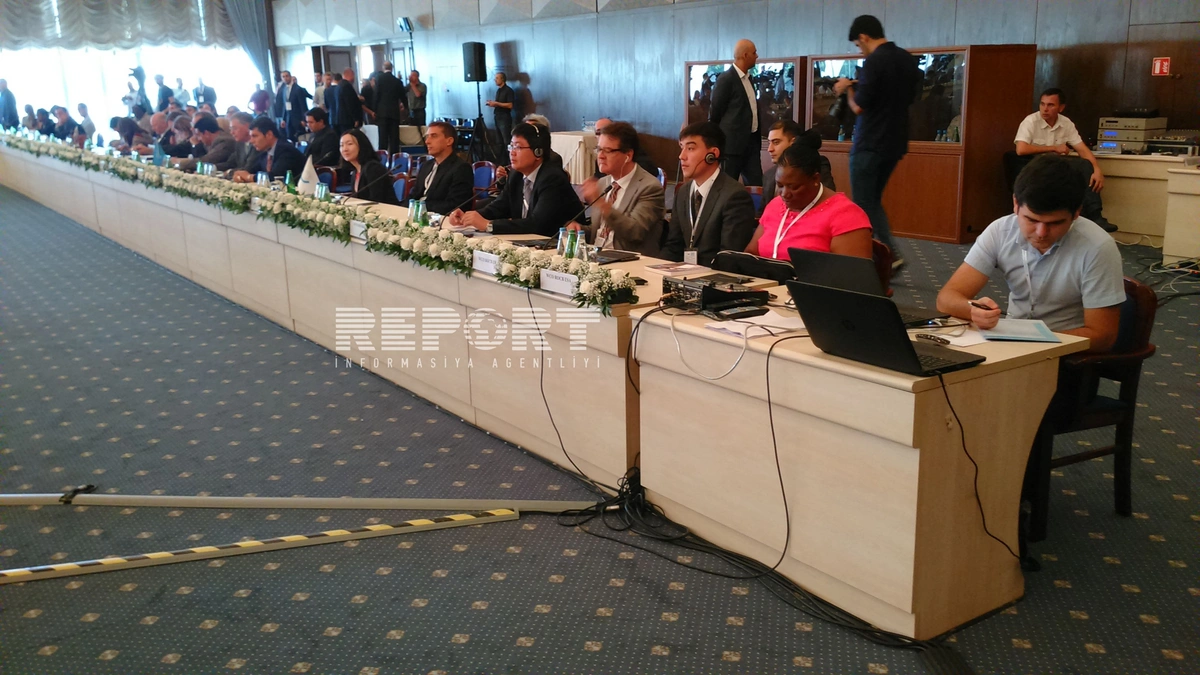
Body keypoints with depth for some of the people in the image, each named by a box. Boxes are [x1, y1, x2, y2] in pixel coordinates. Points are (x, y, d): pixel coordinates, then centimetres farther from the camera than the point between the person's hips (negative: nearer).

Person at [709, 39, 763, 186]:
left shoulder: (748, 78, 14)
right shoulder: (726, 79, -11)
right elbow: (715, 112, -9)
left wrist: (757, 135, 17)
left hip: (752, 141, 8)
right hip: (733, 142, -8)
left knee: (756, 184, 5)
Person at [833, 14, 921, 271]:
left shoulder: (874, 61, -17)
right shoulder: (907, 59, 8)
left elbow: (859, 106, -17)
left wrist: (848, 88, 4)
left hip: (870, 145, -8)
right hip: (895, 142, 8)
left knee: (863, 206, 1)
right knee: (873, 201, 18)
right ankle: (890, 253, 9)